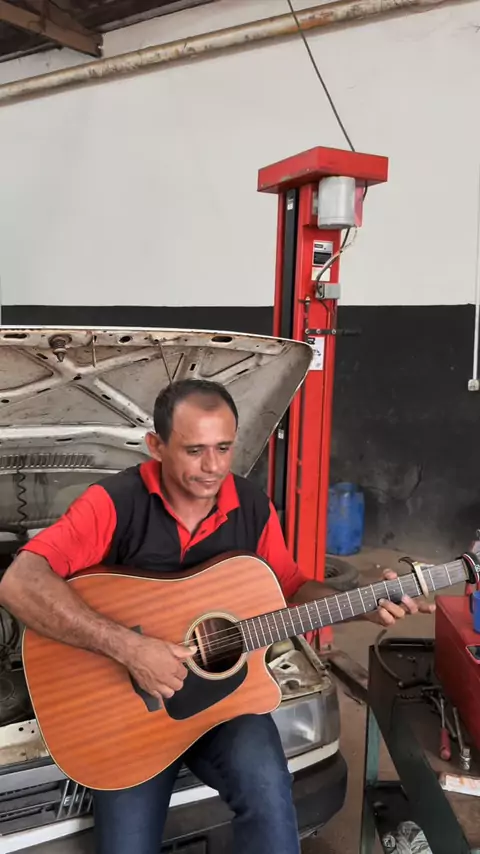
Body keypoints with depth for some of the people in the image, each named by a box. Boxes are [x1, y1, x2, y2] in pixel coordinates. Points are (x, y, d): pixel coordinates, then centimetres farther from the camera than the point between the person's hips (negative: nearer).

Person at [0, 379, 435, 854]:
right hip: (130, 700, -1)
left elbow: (289, 589, 12)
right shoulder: (115, 502, -16)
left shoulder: (253, 507, -2)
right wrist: (128, 648, -33)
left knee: (268, 788, -25)